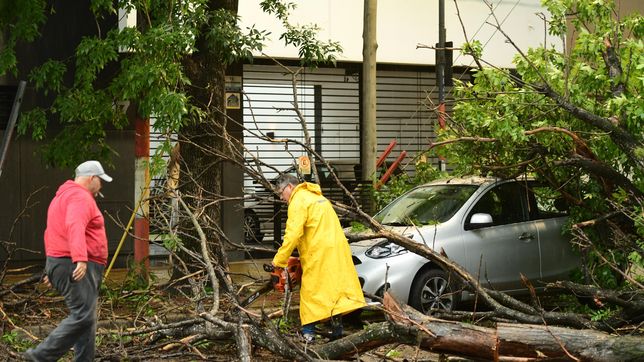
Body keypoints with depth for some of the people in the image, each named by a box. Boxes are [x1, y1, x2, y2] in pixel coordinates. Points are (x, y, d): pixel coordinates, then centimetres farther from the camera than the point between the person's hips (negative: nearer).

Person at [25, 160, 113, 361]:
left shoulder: (63, 196, 24)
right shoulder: (81, 197, -10)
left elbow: (51, 233, 30)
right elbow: (75, 228, -28)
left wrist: (52, 268, 32)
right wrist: (80, 259, -40)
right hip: (76, 268, -11)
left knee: (87, 318, 9)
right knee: (82, 317, -15)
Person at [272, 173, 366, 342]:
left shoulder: (298, 201, -7)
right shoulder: (317, 197, 23)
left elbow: (293, 234, -17)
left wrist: (278, 261, -11)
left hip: (319, 253, -9)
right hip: (337, 249, 9)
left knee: (311, 292, -1)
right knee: (335, 287, 11)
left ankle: (308, 332, 0)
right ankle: (337, 329, 13)